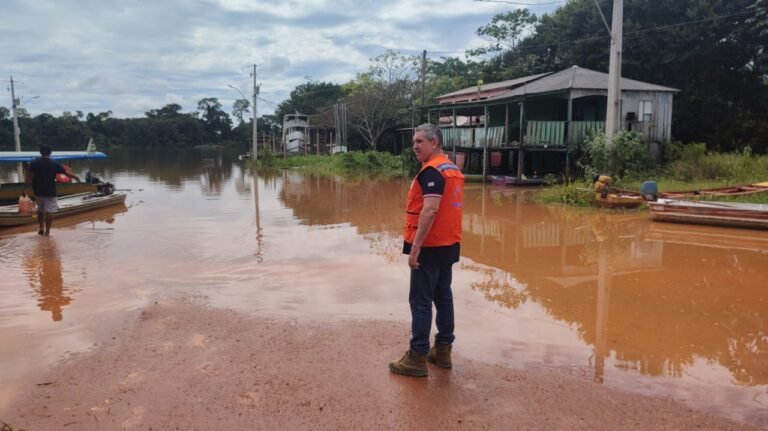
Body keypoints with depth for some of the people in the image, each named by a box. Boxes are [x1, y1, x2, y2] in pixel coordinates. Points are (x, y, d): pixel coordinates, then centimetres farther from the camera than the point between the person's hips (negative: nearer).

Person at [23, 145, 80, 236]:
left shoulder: (34, 163, -3)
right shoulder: (54, 163, -5)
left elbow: (28, 176, -9)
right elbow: (66, 173, 0)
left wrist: (25, 188, -7)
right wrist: (75, 177, 16)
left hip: (38, 191, 2)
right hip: (50, 191, -2)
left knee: (40, 210, 19)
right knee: (50, 211, 2)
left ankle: (41, 228, 19)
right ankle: (47, 230, 0)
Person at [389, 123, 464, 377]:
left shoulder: (432, 171, -16)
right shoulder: (453, 170, 14)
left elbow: (430, 210, -25)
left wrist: (415, 247, -25)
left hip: (430, 246, -9)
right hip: (448, 245, 9)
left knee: (420, 301, -3)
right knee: (443, 296, 14)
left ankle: (417, 358, 2)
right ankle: (443, 351, 22)